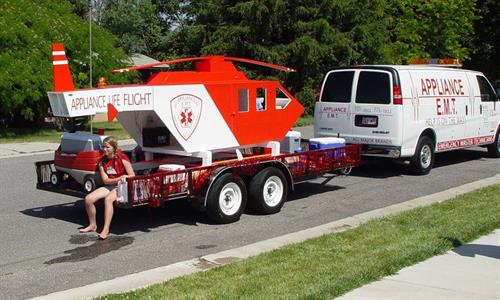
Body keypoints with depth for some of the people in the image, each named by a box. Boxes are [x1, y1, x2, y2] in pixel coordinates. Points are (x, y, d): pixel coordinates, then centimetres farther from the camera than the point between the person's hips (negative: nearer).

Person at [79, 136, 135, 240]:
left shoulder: (122, 158, -11)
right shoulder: (102, 162, 3)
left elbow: (132, 176, -9)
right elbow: (105, 180, -2)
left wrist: (124, 177, -29)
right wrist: (119, 179, -16)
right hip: (109, 186, 6)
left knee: (108, 199, -35)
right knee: (88, 199, -11)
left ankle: (106, 229, -34)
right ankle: (92, 225, 9)